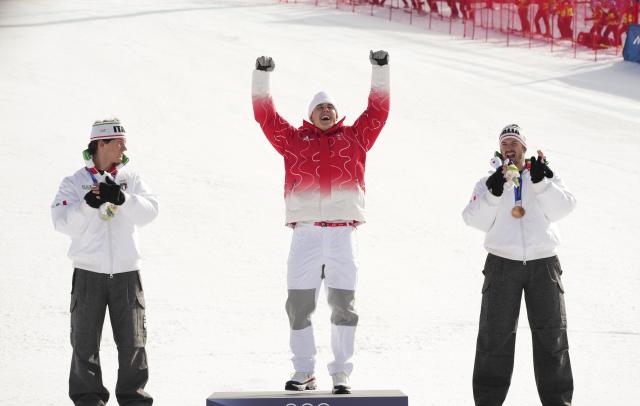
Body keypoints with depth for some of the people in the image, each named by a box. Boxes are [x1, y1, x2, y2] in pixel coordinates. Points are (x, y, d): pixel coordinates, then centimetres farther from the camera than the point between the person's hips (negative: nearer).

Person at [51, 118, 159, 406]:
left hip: (126, 272, 2)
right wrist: (88, 204, -23)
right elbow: (63, 223, -8)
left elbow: (149, 211, -6)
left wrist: (122, 198, -22)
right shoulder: (74, 183, 2)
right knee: (85, 340, 2)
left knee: (133, 339, 3)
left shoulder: (130, 179, 9)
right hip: (88, 273, -2)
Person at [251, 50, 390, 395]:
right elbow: (266, 116, 11)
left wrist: (380, 70, 11)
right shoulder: (294, 140, 15)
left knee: (343, 306, 1)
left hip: (343, 233, 0)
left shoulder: (354, 138, 17)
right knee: (299, 305, 1)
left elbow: (377, 111, 14)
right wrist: (261, 77, 5)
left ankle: (341, 373, 8)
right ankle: (303, 372, 11)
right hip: (306, 233, 0)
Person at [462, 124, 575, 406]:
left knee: (551, 334, 2)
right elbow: (476, 220, -2)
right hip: (502, 266, -1)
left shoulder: (546, 179, 12)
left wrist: (541, 182, -18)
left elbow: (561, 208, -5)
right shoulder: (488, 183, 11)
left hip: (543, 265, 1)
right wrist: (493, 194, -17)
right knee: (495, 335, -2)